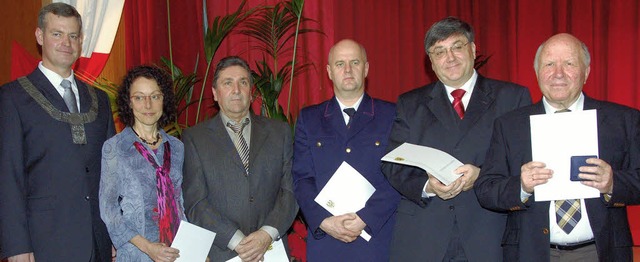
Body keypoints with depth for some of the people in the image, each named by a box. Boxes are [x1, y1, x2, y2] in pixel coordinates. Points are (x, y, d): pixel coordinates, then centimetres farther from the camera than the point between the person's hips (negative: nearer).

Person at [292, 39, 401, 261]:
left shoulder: (392, 115, 2)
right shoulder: (308, 118, 7)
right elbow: (302, 179, 1)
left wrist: (365, 219, -14)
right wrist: (324, 221, -12)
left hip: (377, 239, -1)